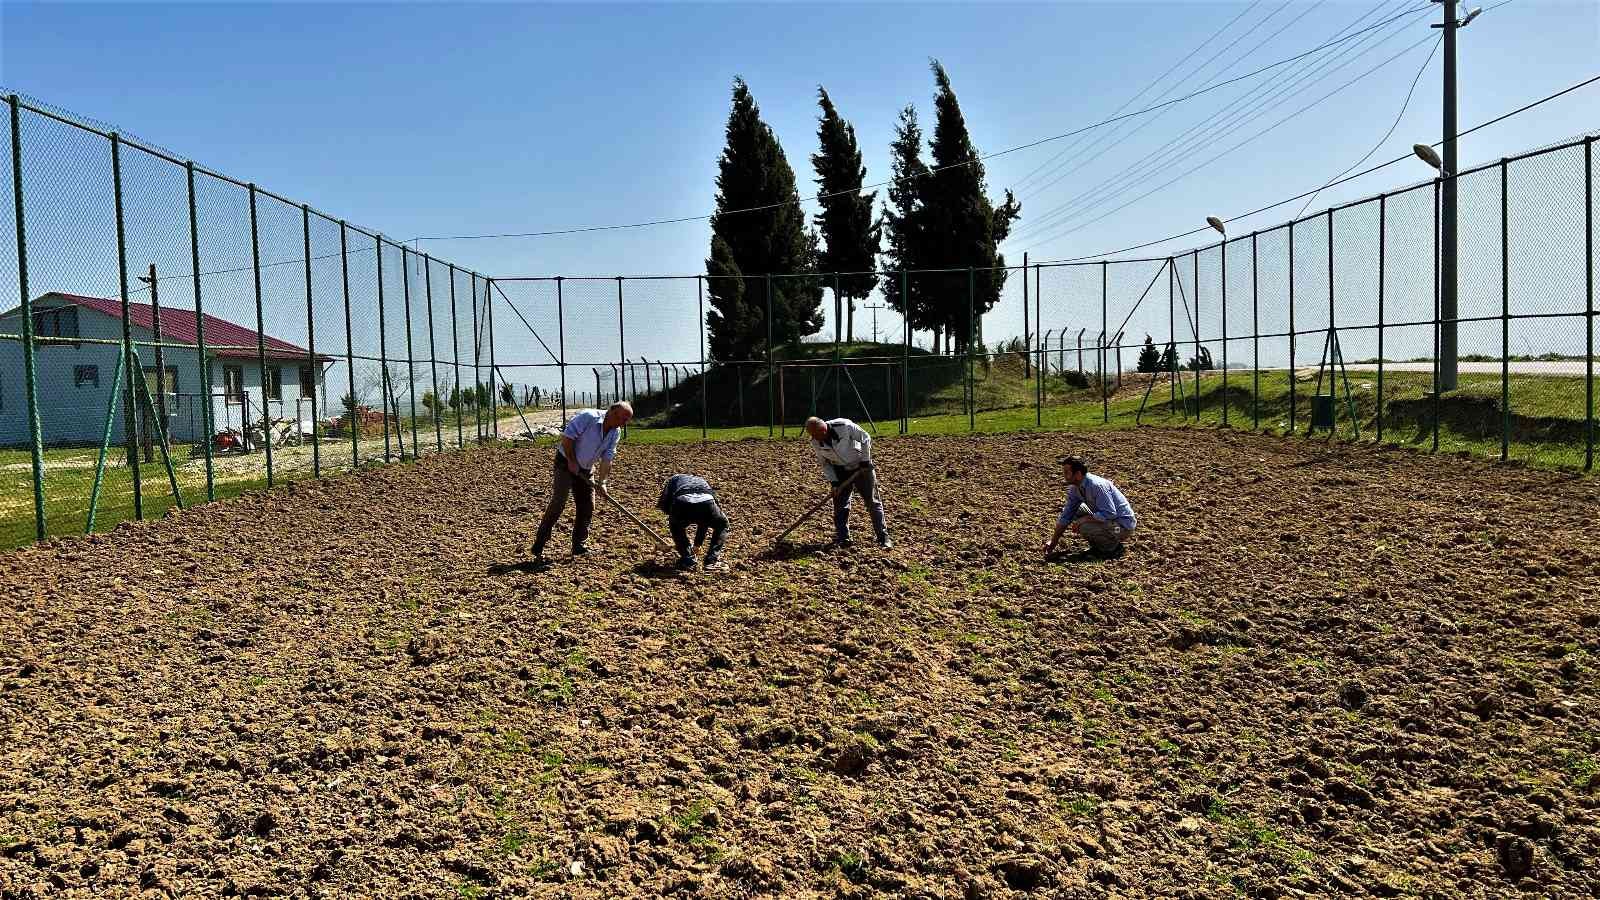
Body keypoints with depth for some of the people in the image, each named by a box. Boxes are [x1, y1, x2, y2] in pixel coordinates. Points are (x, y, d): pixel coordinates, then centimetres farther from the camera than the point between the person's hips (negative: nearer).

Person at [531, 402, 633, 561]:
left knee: (587, 507, 3)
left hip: (586, 469, 7)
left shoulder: (616, 432, -2)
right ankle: (538, 547, -9)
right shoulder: (588, 417, -23)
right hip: (566, 463, -7)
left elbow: (607, 458, -3)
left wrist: (601, 482, -12)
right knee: (557, 504, -13)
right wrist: (572, 461, -20)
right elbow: (567, 436, -23)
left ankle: (580, 546, 13)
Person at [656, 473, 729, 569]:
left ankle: (687, 558, 23)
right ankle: (712, 558, 21)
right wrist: (697, 544, 58)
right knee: (722, 525, 32)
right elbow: (704, 522, 48)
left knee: (676, 527, 34)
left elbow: (663, 505, 18)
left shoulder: (673, 480, 37)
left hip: (682, 503, -1)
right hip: (707, 502, 2)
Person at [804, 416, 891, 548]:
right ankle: (842, 539, 9)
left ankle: (883, 537, 8)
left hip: (861, 467, -3)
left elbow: (865, 438, -15)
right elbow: (824, 463, -1)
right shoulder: (815, 443, -15)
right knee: (840, 505, -1)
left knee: (873, 502, 1)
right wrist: (833, 481, -10)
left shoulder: (845, 426, -29)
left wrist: (865, 460, -14)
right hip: (840, 471, 3)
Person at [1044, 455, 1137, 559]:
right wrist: (1053, 542, 2)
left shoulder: (1097, 486, -27)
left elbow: (1109, 514, -31)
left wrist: (1083, 520, -25)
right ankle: (1098, 545, 10)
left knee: (1084, 527, -28)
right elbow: (1065, 516, 5)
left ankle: (1114, 547, -5)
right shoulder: (1074, 489, 0)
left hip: (1124, 525, -9)